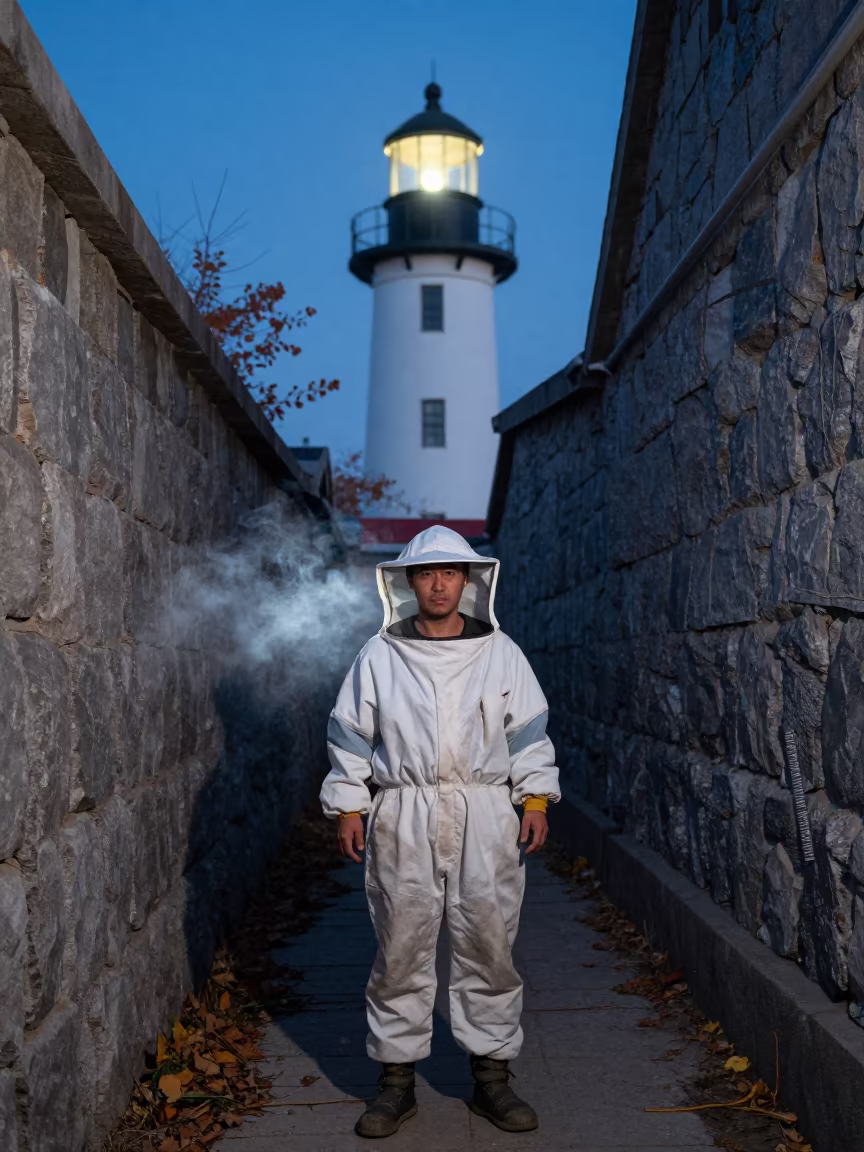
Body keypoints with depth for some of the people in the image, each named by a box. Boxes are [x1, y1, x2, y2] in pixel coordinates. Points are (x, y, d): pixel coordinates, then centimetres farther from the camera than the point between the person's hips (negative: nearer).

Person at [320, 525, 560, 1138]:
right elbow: (351, 736, 7)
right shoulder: (380, 656, 4)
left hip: (485, 817, 1)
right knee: (401, 950, 5)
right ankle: (397, 1079, 18)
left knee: (489, 946, 6)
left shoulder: (501, 653, 6)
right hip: (403, 818, 0)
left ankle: (492, 1075, 20)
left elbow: (529, 733, 9)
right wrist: (348, 806, 1)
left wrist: (536, 799, 2)